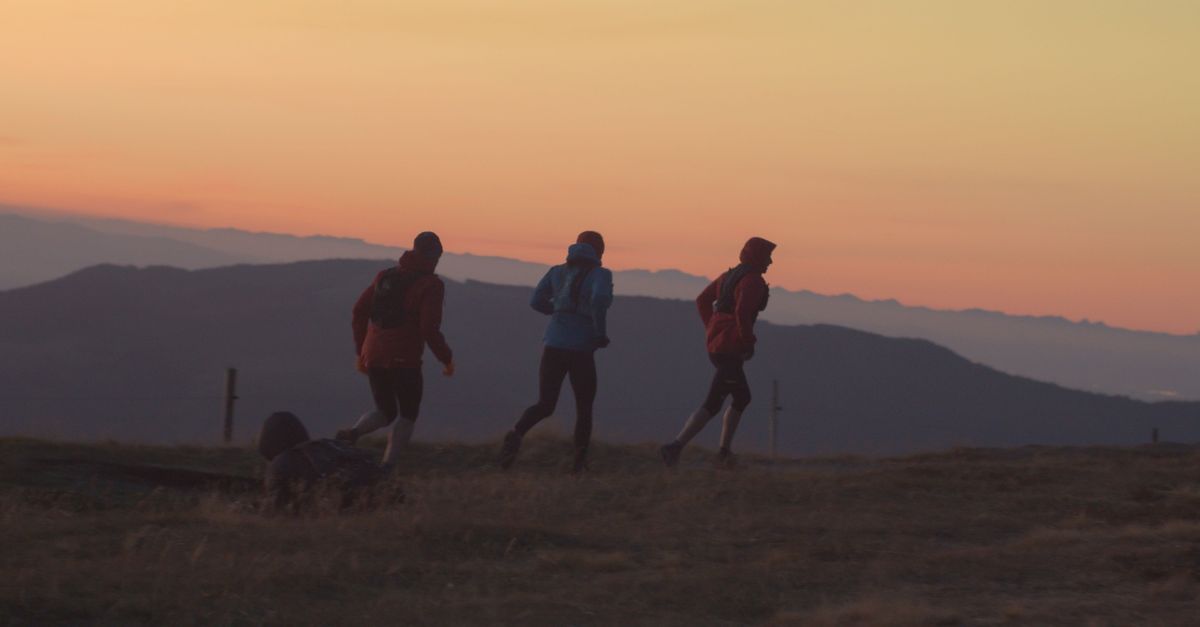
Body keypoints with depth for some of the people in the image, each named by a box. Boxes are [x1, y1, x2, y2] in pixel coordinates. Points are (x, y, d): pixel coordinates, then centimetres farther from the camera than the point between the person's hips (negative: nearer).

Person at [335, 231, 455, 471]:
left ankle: (354, 433, -10)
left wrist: (361, 352, 19)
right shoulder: (431, 285, -5)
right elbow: (430, 329, -14)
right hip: (405, 360, -5)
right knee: (408, 414, 13)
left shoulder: (385, 276, 13)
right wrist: (447, 359, 0)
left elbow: (359, 312, 11)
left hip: (373, 358, 5)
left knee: (385, 413, 20)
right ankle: (387, 466, -3)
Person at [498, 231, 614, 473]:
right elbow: (599, 298, -22)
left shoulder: (558, 271, 12)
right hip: (582, 350, -3)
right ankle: (580, 462, 5)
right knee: (584, 408, 15)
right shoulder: (600, 274, -2)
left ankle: (517, 433, -21)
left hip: (553, 346, 3)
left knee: (544, 405, 8)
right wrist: (601, 332, -11)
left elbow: (536, 301, 10)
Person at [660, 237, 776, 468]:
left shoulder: (730, 275, 15)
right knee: (712, 405, -9)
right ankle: (676, 446, -18)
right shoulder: (753, 281, -12)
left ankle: (724, 452, 20)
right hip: (730, 351, -10)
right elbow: (742, 312, -26)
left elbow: (702, 300, 16)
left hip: (715, 343, 10)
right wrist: (749, 343, -14)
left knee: (742, 398, 22)